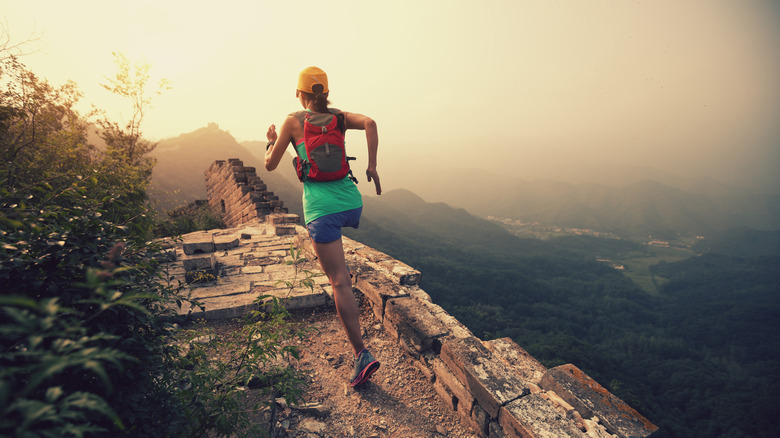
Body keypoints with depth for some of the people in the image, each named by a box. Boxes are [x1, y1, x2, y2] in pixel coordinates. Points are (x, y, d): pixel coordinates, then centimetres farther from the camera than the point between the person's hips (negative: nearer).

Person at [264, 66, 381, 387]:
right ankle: (340, 268, 43)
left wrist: (271, 141, 27)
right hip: (352, 201, 5)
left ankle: (362, 355, -1)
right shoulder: (339, 117, 11)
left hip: (321, 207, -4)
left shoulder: (293, 121, 3)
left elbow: (270, 165, 7)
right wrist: (372, 166, -6)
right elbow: (370, 123, -8)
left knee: (340, 284, -2)